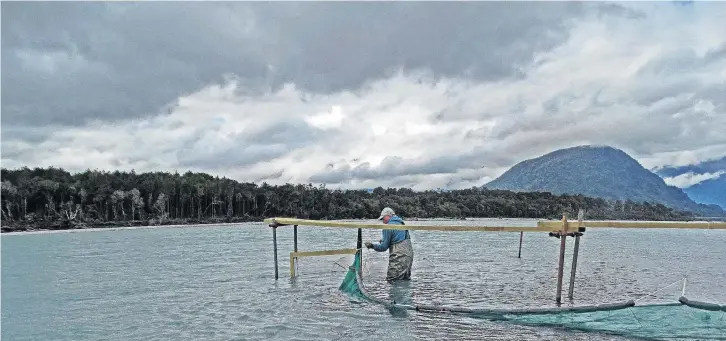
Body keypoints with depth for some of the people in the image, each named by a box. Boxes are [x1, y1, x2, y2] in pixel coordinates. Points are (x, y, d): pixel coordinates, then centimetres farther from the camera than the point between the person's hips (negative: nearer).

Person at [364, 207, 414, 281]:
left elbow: (384, 247, -7)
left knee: (391, 280, -6)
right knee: (405, 280, 15)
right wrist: (383, 241, 26)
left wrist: (372, 246, 7)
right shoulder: (401, 223, 18)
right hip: (409, 255, 9)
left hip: (399, 258, -9)